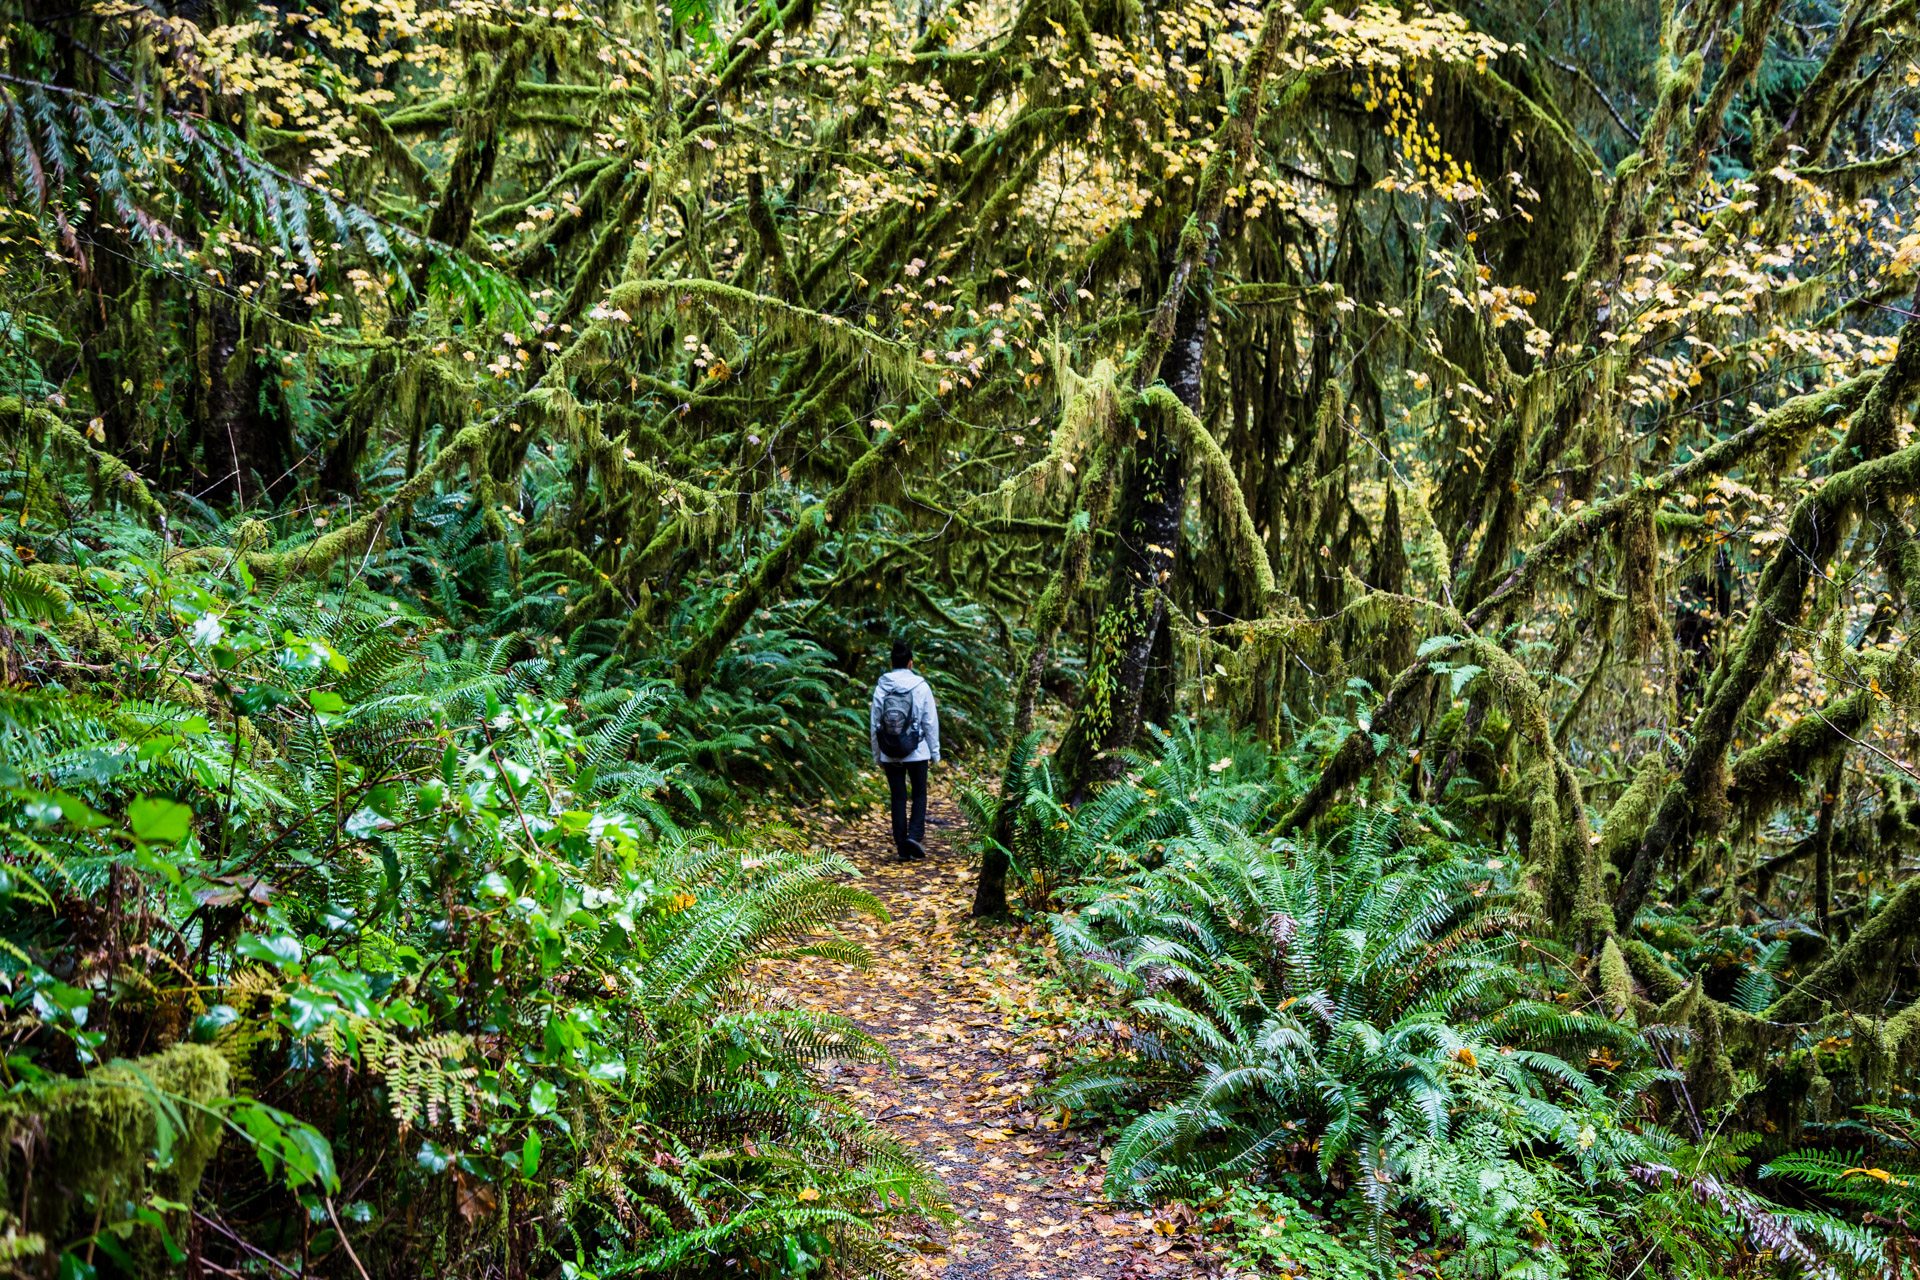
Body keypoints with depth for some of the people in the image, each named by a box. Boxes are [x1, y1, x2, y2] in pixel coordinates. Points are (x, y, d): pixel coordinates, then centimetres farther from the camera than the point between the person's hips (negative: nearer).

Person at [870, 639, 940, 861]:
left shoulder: (881, 688, -2)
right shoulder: (921, 687, -7)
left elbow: (875, 724, 1)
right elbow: (931, 722, -3)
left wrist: (877, 755, 10)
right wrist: (934, 751, 7)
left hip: (890, 755, 2)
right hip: (917, 752, -2)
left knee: (898, 798, 8)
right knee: (920, 794, 14)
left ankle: (902, 848, 8)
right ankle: (915, 835, -6)